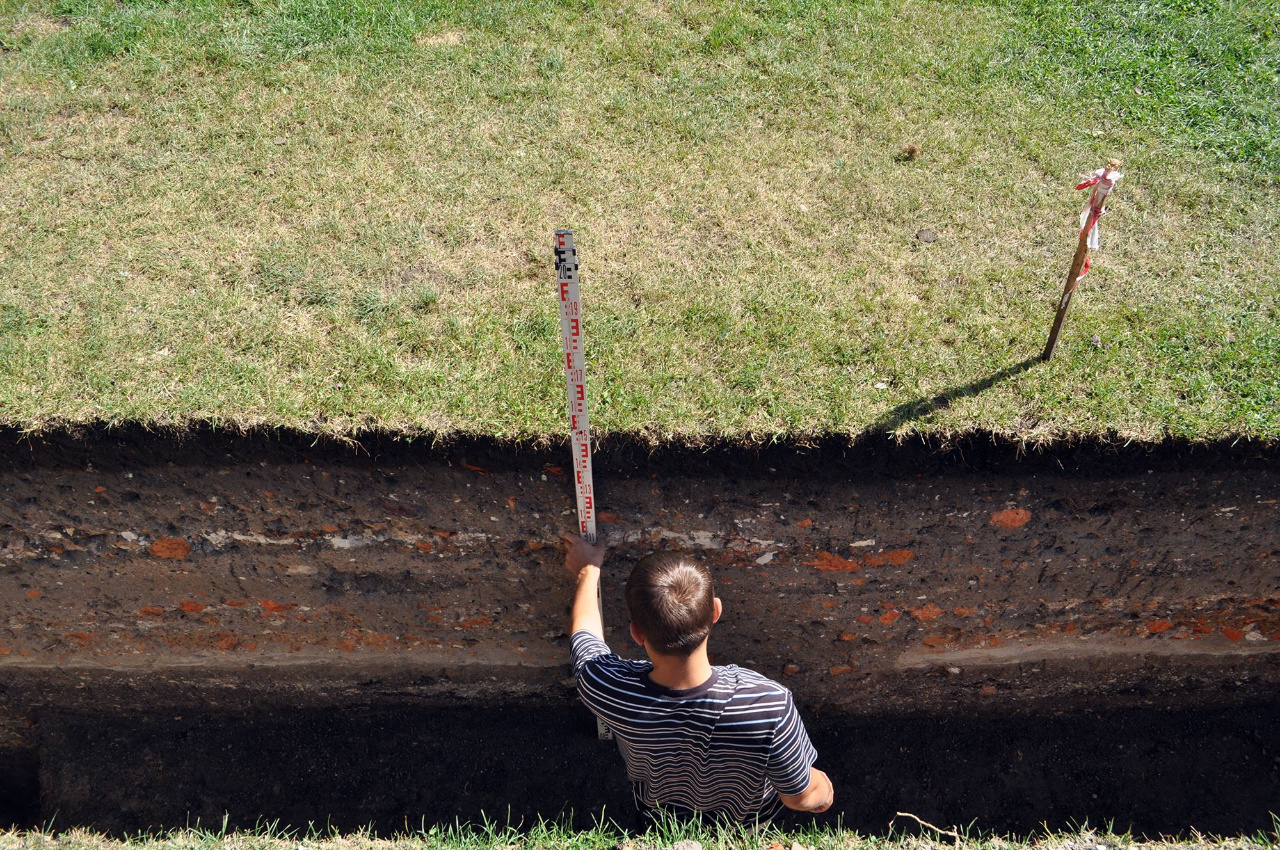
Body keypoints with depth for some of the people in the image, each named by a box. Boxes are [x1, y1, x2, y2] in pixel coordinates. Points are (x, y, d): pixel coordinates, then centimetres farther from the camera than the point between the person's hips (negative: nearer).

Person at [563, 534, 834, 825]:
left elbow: (583, 625, -13)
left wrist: (588, 571, 6)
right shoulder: (770, 704, -44)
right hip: (750, 825, -1)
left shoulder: (606, 688, -39)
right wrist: (824, 787, 0)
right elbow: (803, 798, -24)